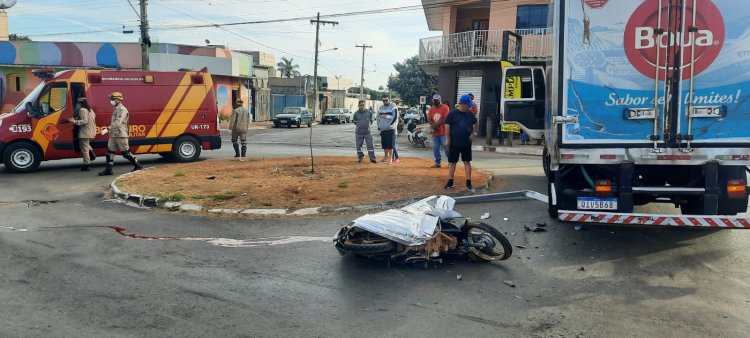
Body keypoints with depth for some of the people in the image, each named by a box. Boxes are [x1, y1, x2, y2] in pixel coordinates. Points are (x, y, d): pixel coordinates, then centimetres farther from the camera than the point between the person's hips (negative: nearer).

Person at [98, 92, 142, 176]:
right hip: (113, 135, 9)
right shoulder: (115, 109, 17)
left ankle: (137, 166, 9)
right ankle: (108, 169, 6)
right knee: (110, 152, 4)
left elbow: (118, 122, -24)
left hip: (121, 135, -9)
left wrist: (108, 128, -31)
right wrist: (111, 130, 16)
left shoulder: (122, 109, -12)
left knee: (125, 152, -4)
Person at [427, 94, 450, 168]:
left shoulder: (445, 108, -4)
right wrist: (433, 126, -13)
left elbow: (445, 119, -13)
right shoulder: (431, 109, 13)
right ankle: (437, 162, 17)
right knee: (435, 148, 8)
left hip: (443, 132, -6)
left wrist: (436, 125, -15)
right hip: (435, 132, 6)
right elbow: (429, 119, 6)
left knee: (446, 146, -7)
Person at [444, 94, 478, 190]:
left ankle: (468, 182, 10)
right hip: (454, 143, -3)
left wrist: (474, 132, 5)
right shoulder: (452, 114, -7)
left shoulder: (470, 114, 6)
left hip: (467, 143, 3)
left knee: (467, 162, 5)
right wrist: (448, 140, -11)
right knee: (452, 162, 5)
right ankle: (450, 182, 16)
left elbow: (475, 123, 22)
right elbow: (447, 126, -8)